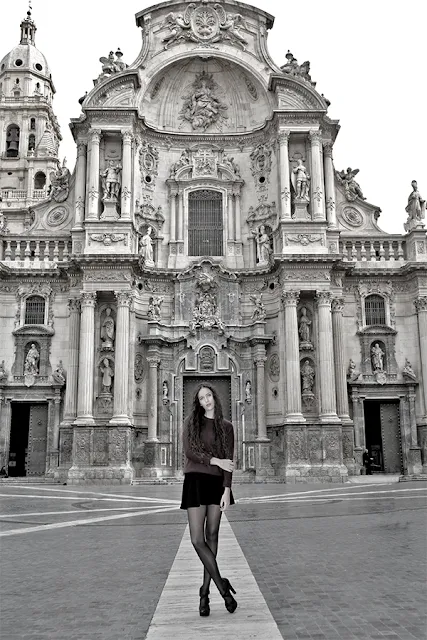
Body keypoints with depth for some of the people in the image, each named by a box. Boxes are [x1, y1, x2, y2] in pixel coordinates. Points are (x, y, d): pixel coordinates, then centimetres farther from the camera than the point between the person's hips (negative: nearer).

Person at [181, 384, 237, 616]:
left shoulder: (226, 426, 8)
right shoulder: (191, 422, 6)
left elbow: (229, 460, 2)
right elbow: (189, 451, -5)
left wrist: (227, 490, -7)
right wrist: (215, 461, -12)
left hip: (217, 483, 1)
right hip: (195, 480, -1)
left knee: (212, 536, 2)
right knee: (197, 539, -9)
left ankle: (205, 591, 11)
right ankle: (221, 585, 0)